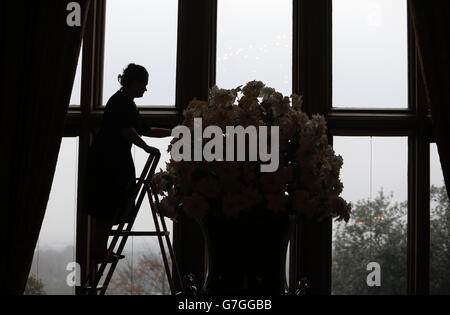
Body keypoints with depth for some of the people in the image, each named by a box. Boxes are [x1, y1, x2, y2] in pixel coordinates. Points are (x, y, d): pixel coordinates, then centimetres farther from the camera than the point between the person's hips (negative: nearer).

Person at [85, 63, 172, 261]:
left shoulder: (127, 104, 21)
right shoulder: (120, 101, -9)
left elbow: (146, 130, 28)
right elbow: (127, 130, -20)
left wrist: (174, 132, 28)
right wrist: (147, 148, -15)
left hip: (116, 162, 10)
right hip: (107, 160, -10)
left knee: (109, 208, 10)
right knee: (106, 208, -9)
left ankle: (100, 249, 14)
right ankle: (98, 250, -6)